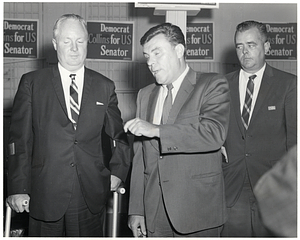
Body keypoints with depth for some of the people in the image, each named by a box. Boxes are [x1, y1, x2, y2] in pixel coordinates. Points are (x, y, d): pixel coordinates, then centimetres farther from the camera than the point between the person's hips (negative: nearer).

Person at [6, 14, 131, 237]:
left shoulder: (105, 86, 7)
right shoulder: (32, 83, 2)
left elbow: (119, 135, 15)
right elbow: (19, 139, -1)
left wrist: (118, 171, 5)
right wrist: (18, 188, -5)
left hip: (91, 195, 1)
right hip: (44, 195, -1)